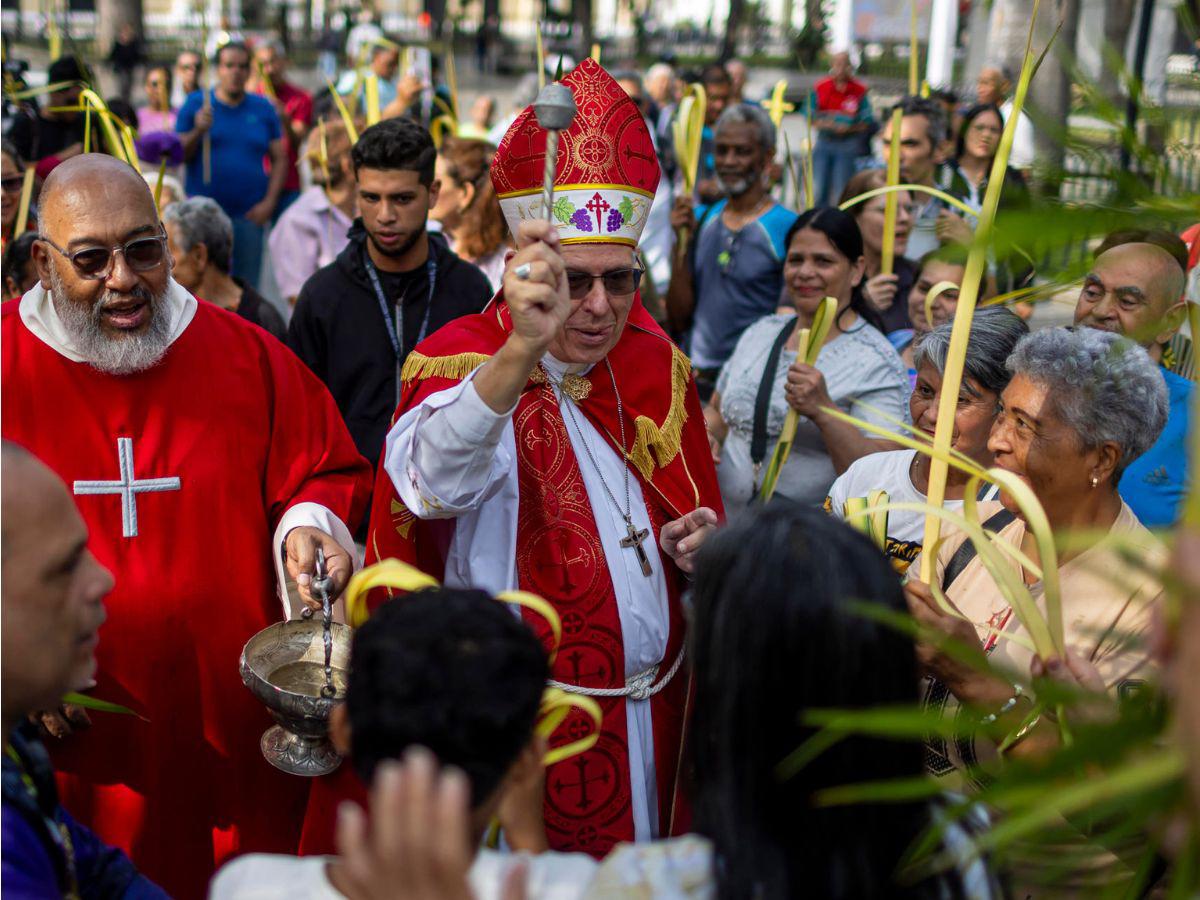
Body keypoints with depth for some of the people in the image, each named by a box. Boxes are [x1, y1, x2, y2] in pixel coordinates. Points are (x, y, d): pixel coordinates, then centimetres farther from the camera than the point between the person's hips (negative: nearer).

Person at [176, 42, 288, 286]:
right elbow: (178, 155, 2)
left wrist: (269, 202, -4)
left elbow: (279, 159, 7)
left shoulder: (263, 108, 9)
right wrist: (198, 131, -17)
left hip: (249, 214, 1)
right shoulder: (195, 103, 6)